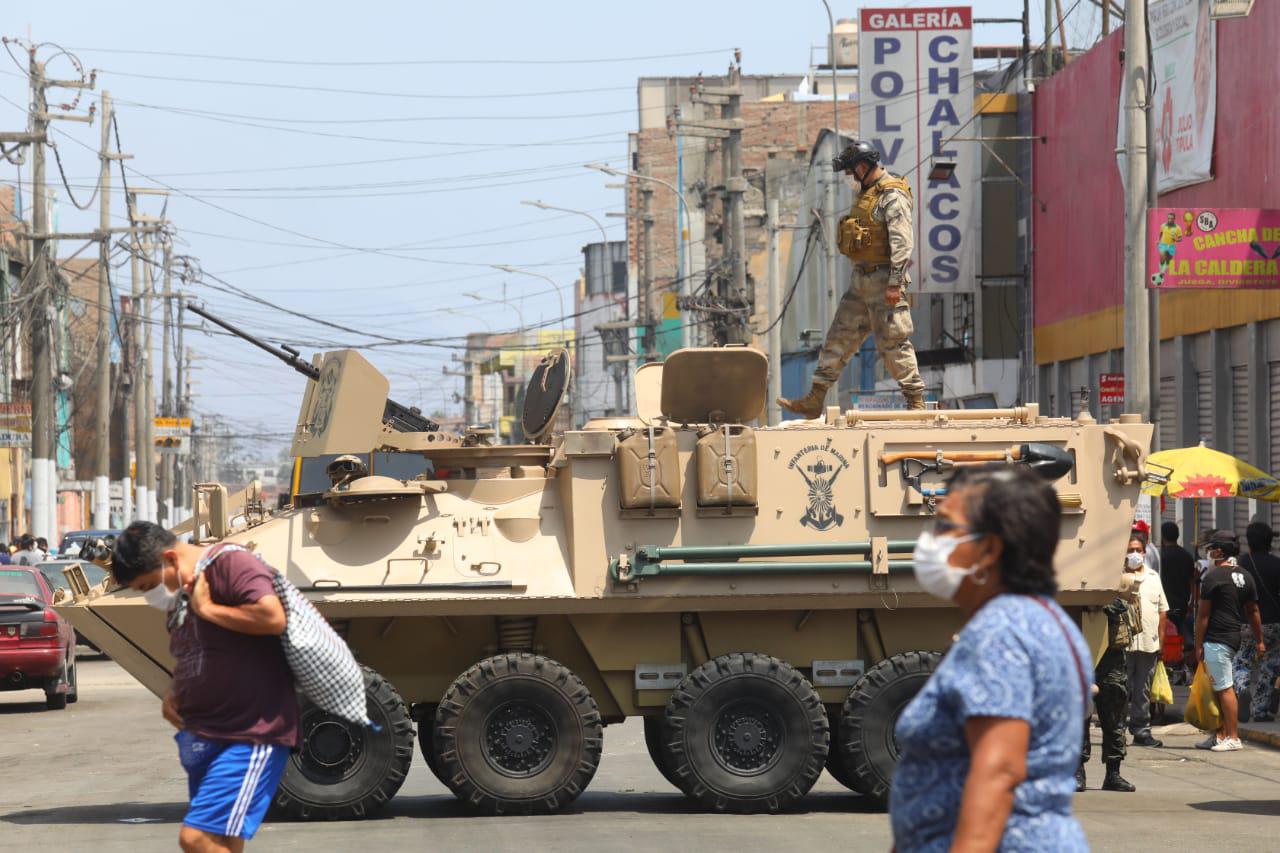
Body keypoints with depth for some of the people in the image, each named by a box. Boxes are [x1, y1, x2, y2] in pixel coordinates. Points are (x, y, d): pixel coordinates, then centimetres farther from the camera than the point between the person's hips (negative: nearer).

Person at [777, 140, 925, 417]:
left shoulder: (893, 195, -14)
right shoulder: (867, 194, 16)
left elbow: (902, 242, -20)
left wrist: (895, 283, -24)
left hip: (883, 280, -10)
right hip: (861, 280, 10)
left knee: (893, 341, -5)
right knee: (839, 336, 8)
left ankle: (916, 401, 5)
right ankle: (814, 400, 10)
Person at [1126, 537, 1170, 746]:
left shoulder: (1153, 577, 16)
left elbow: (1162, 610, 19)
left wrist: (1161, 639, 12)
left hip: (1149, 643, 5)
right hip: (1124, 642, -5)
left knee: (1143, 691, 9)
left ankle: (1141, 731, 13)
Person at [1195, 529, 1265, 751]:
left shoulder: (1213, 577, -11)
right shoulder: (1245, 577, 11)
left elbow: (1203, 614, -11)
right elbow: (1253, 611, 16)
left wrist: (1198, 645, -7)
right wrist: (1259, 641, 21)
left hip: (1216, 639, -8)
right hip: (1234, 636, 8)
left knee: (1225, 688, -6)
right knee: (1219, 687, 14)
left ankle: (1233, 737, -6)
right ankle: (1220, 734, 17)